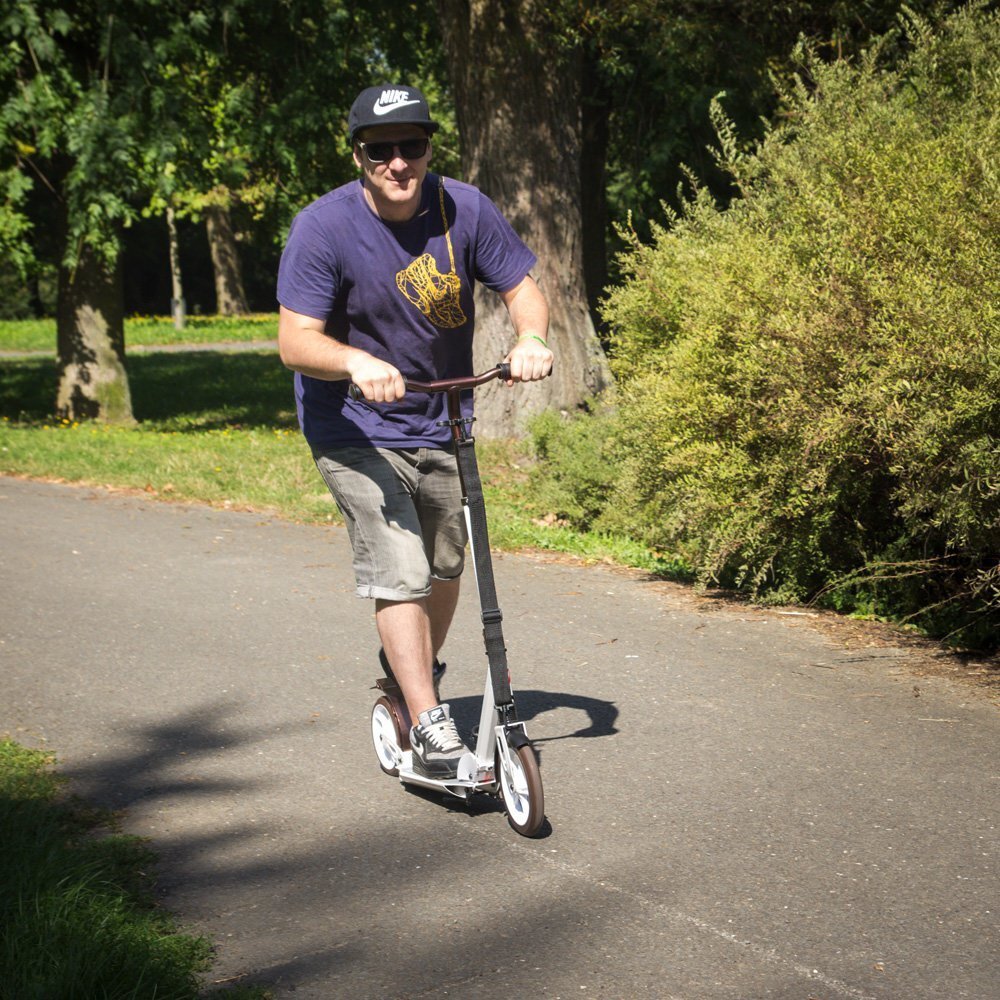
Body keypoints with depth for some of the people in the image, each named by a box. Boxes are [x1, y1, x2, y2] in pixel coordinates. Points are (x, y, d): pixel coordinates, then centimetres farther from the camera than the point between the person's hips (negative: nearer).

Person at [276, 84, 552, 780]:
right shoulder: (324, 227, -20)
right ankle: (430, 725, -11)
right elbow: (296, 341, -24)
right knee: (399, 572, -16)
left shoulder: (463, 208, -11)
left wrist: (530, 337, -25)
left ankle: (418, 673, 43)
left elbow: (521, 285, -3)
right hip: (357, 428, -5)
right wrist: (358, 362, -44)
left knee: (446, 564, 18)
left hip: (441, 420, 5)